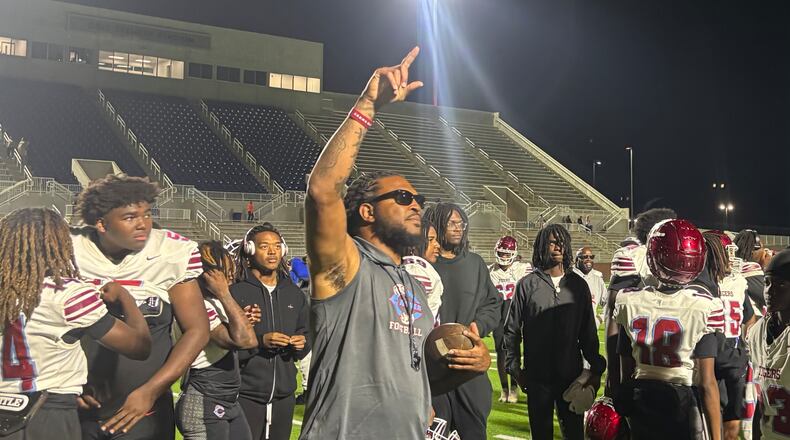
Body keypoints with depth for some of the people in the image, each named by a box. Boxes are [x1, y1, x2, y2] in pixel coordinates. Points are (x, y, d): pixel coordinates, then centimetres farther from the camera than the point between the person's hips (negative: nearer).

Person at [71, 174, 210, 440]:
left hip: (146, 412, -1)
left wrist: (150, 391, -10)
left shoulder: (172, 254, -11)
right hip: (79, 409, 1)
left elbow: (196, 331, -5)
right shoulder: (69, 251, -7)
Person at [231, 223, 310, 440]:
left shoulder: (294, 294, 13)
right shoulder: (236, 292, -6)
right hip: (246, 396, -5)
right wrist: (260, 341, -21)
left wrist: (301, 345, -1)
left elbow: (305, 332, 20)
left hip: (284, 396, 5)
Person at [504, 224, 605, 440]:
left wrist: (596, 367, 8)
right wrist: (514, 367, -1)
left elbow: (588, 331, 9)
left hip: (572, 375, 2)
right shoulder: (527, 284, -2)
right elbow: (512, 330, 2)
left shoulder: (578, 284, 5)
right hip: (537, 376, -1)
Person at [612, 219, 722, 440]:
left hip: (641, 406, 3)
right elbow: (707, 383, -13)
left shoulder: (629, 302, -7)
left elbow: (626, 372, 0)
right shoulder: (702, 306, -14)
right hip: (683, 405, -3)